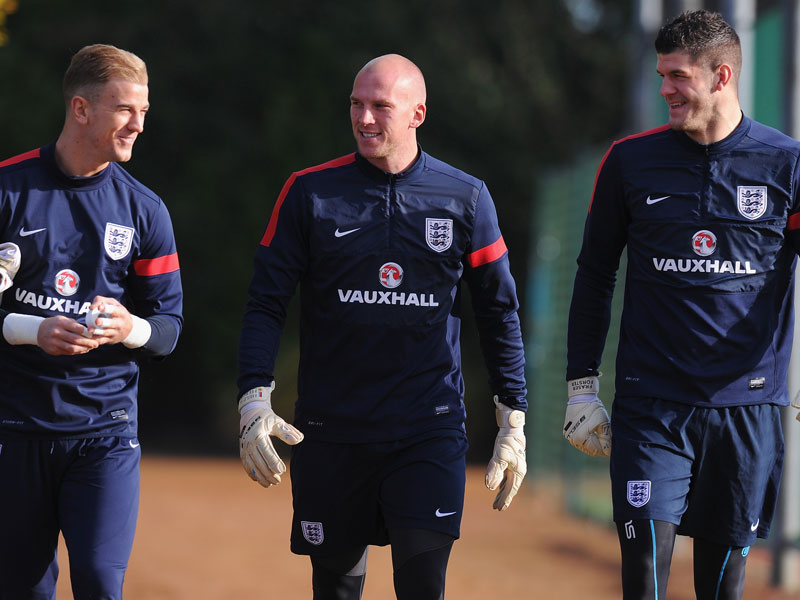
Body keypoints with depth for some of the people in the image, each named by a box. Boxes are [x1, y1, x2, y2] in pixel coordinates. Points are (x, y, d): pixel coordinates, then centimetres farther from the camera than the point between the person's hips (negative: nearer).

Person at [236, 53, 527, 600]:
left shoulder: (465, 199, 3)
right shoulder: (310, 193, 1)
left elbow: (499, 312, 9)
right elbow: (266, 304, 0)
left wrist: (514, 421, 6)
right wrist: (255, 401, -13)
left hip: (430, 431, -1)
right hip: (332, 428, 1)